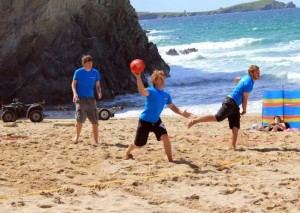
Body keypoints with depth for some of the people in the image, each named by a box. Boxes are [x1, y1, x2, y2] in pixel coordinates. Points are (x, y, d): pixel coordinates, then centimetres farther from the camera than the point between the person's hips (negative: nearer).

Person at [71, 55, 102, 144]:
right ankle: (77, 136, 9)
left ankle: (96, 141, 7)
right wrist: (75, 93, -15)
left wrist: (99, 92, -12)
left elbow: (97, 85, 9)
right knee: (80, 118, -16)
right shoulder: (78, 72, -4)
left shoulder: (95, 72, 3)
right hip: (80, 98, -3)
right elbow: (74, 84, 2)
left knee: (95, 120, -1)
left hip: (90, 99, 3)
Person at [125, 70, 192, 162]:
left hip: (156, 121, 5)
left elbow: (172, 107, 11)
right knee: (139, 144, 9)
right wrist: (138, 77, -60)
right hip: (145, 121, -5)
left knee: (165, 137, -18)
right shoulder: (151, 91, -21)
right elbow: (142, 91, -45)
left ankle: (170, 160, -8)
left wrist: (182, 113, -8)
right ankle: (127, 152, 42)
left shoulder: (166, 95, 0)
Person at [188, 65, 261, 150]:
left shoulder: (246, 77, 14)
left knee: (236, 127, 3)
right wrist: (244, 110, 0)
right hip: (230, 103, -10)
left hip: (234, 105, 10)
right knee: (217, 118, -19)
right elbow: (245, 99, -12)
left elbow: (237, 79, 37)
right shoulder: (249, 83, -15)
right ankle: (195, 121, -18)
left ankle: (233, 146, -1)